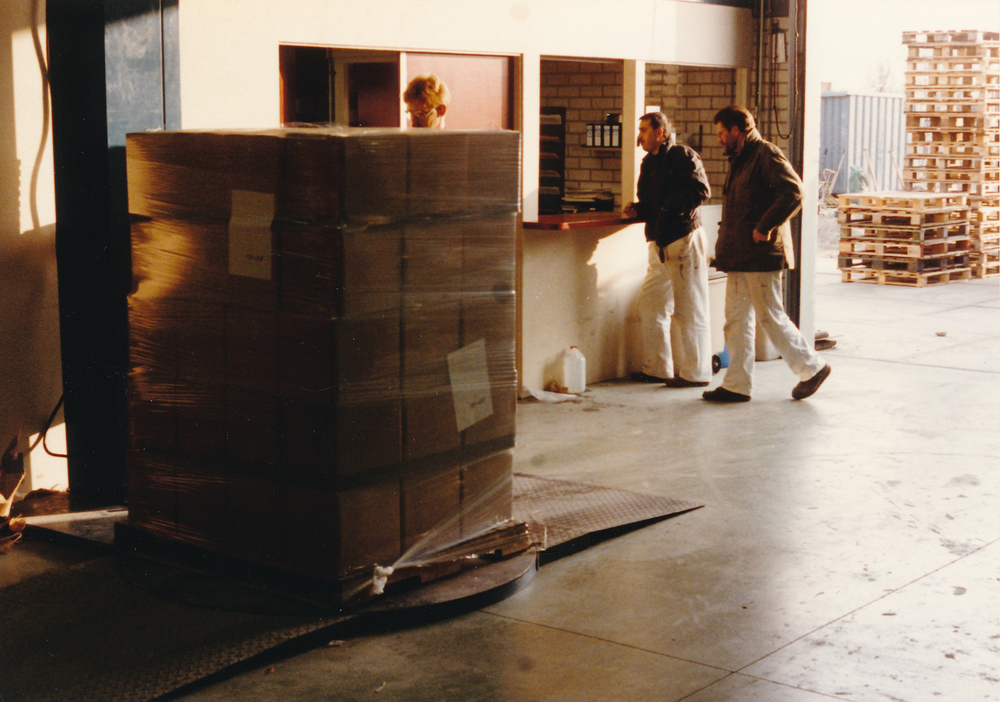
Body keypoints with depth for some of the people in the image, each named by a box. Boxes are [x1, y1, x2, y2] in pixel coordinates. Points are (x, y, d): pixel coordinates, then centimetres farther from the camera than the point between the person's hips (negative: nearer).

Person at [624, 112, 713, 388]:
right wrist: (637, 210, 1)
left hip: (685, 241, -9)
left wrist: (670, 207, -22)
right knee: (650, 305, 10)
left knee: (688, 309, -4)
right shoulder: (649, 163, 16)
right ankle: (657, 368, 18)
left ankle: (695, 372, 3)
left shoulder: (684, 156, -8)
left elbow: (700, 191, -21)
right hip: (660, 244, 9)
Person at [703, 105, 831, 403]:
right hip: (739, 256, 10)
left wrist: (764, 227, -21)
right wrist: (728, 239, 13)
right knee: (737, 320, 9)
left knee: (770, 317, -4)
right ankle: (737, 384, 13)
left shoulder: (767, 154, -11)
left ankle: (812, 367, 10)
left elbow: (793, 193, -23)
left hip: (761, 254, -10)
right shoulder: (740, 160, 18)